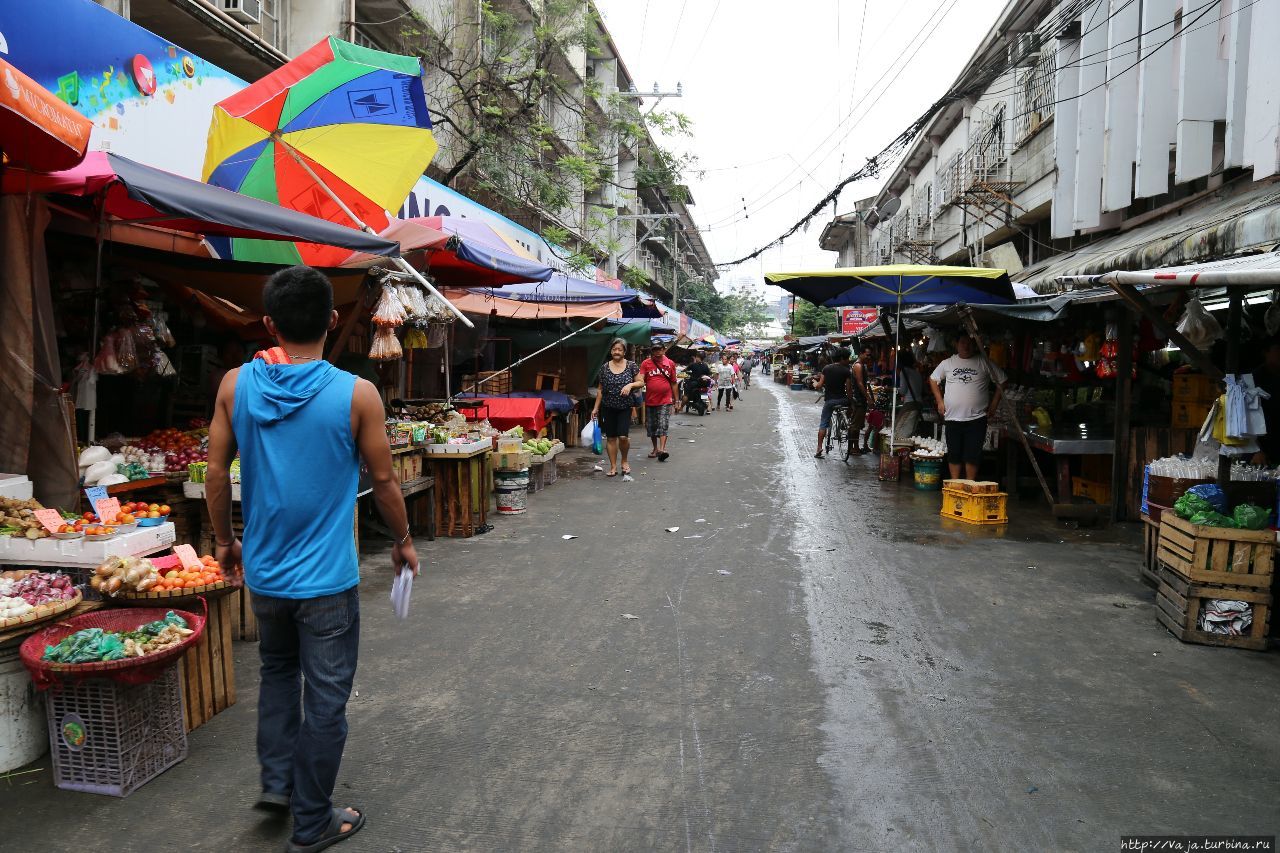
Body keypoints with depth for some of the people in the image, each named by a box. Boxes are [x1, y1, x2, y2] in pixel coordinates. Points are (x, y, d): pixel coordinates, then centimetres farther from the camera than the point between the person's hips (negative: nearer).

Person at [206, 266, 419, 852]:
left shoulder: (236, 386, -5)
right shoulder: (356, 394, -15)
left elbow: (216, 474, 1)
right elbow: (384, 482, -8)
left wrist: (225, 540, 16)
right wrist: (403, 542, 8)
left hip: (263, 572, 4)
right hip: (326, 580, -4)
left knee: (278, 672, 29)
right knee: (325, 700, 10)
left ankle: (277, 780, 32)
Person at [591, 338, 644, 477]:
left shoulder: (631, 365, 1)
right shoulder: (605, 367, 5)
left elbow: (641, 382, 4)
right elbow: (600, 389, 9)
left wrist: (631, 385, -16)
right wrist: (596, 408, 7)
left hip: (625, 407, -2)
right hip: (608, 407, 2)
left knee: (623, 436, -11)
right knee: (610, 438, 4)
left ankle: (624, 461, 16)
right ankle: (613, 467, 14)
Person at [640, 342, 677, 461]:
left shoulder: (670, 363, 3)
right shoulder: (646, 363, -1)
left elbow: (673, 383, 8)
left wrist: (675, 400, 10)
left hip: (665, 401, -1)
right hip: (650, 401, 2)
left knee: (663, 426, -11)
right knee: (651, 427, 11)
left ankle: (662, 449, -17)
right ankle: (655, 448, 25)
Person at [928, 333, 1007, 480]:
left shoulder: (984, 363, 1)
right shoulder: (947, 363, 7)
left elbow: (1001, 382, 7)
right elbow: (933, 379, 19)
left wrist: (993, 404, 2)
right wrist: (940, 401, 10)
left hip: (976, 418, -2)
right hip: (953, 418, 2)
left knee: (973, 455, -2)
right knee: (954, 454, 7)